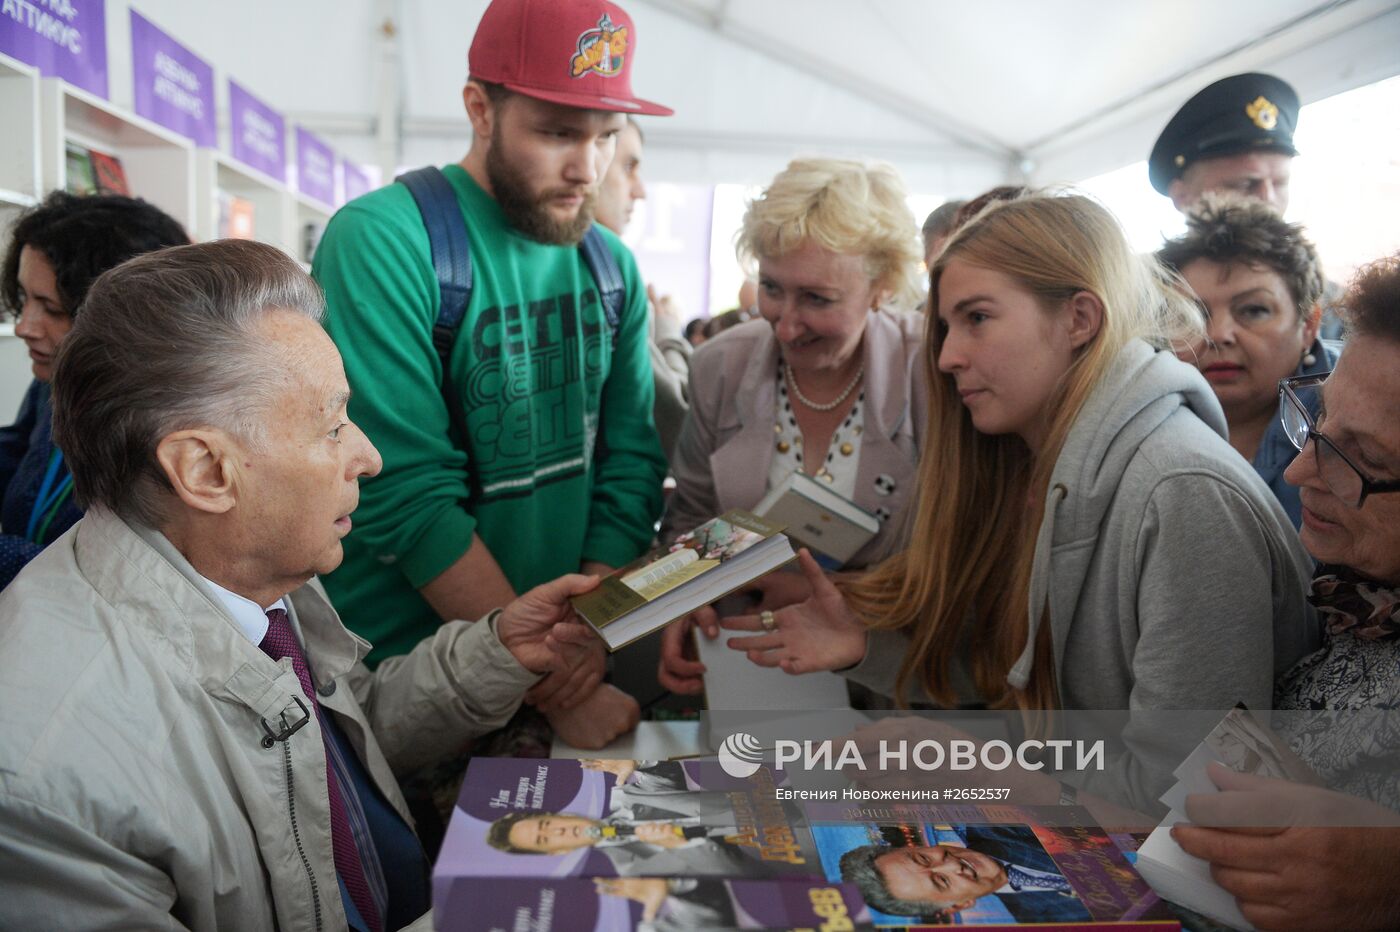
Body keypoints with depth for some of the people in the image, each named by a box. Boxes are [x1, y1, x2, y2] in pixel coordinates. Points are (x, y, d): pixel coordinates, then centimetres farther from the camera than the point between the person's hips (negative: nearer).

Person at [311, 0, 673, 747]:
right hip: (398, 678, -5)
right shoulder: (382, 240, -18)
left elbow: (630, 463, -1)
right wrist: (550, 684, -19)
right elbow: (405, 501, -22)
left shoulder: (612, 265, 1)